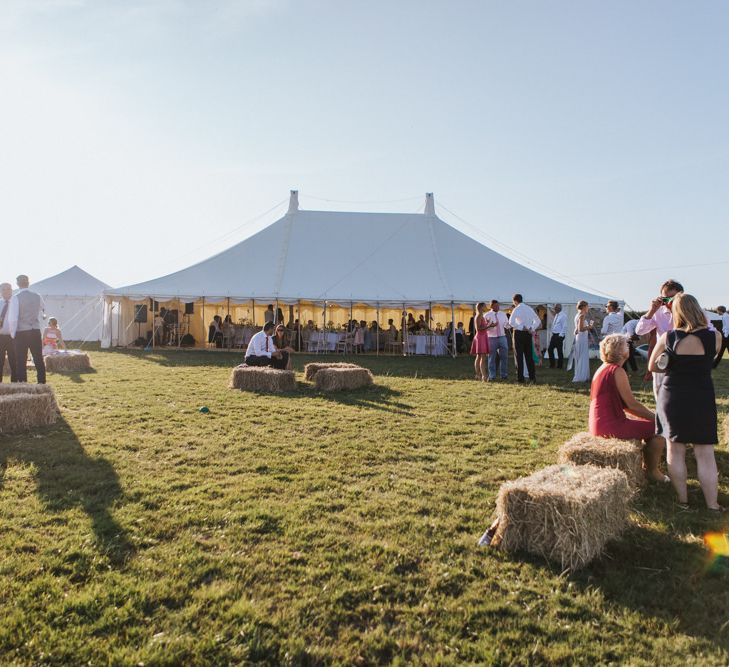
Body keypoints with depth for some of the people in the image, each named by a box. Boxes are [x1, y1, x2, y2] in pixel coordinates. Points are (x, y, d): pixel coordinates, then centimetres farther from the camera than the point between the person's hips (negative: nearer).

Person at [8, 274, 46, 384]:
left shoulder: (15, 298, -9)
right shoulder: (37, 297, 4)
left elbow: (13, 318, -13)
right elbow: (42, 308, 24)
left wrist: (13, 334, -2)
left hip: (21, 333, -4)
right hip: (36, 332, 4)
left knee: (21, 361, 3)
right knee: (39, 360, 8)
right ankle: (42, 383, 8)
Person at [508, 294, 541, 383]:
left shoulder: (516, 309, -9)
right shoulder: (529, 309, 9)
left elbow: (511, 322, -22)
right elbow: (538, 321, 14)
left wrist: (522, 327, -13)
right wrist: (532, 329, 7)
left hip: (519, 333, -5)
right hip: (528, 334, 5)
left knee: (519, 356, 0)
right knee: (529, 356, 10)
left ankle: (520, 377, 0)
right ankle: (532, 377, 10)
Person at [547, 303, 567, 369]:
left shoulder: (563, 315, -12)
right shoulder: (556, 315, 14)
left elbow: (564, 326, -16)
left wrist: (561, 335, -17)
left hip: (559, 336, -9)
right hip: (554, 335, 9)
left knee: (559, 351, 0)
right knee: (550, 349, 8)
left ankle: (559, 366, 9)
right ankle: (552, 364, 17)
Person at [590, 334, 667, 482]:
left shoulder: (602, 369, 14)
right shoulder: (617, 371, -15)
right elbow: (632, 404, -13)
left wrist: (648, 416, 16)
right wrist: (655, 417, 0)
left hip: (599, 425, 10)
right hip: (611, 426, -10)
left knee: (649, 423, 27)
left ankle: (646, 465, 36)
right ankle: (652, 471, 14)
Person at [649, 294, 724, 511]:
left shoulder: (667, 338, -8)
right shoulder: (715, 337, -8)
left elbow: (652, 367, 2)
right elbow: (707, 362, 9)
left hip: (672, 397, 0)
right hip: (702, 398, 0)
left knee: (675, 451, 11)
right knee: (705, 454, 8)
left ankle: (682, 500, 20)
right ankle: (712, 505, 16)